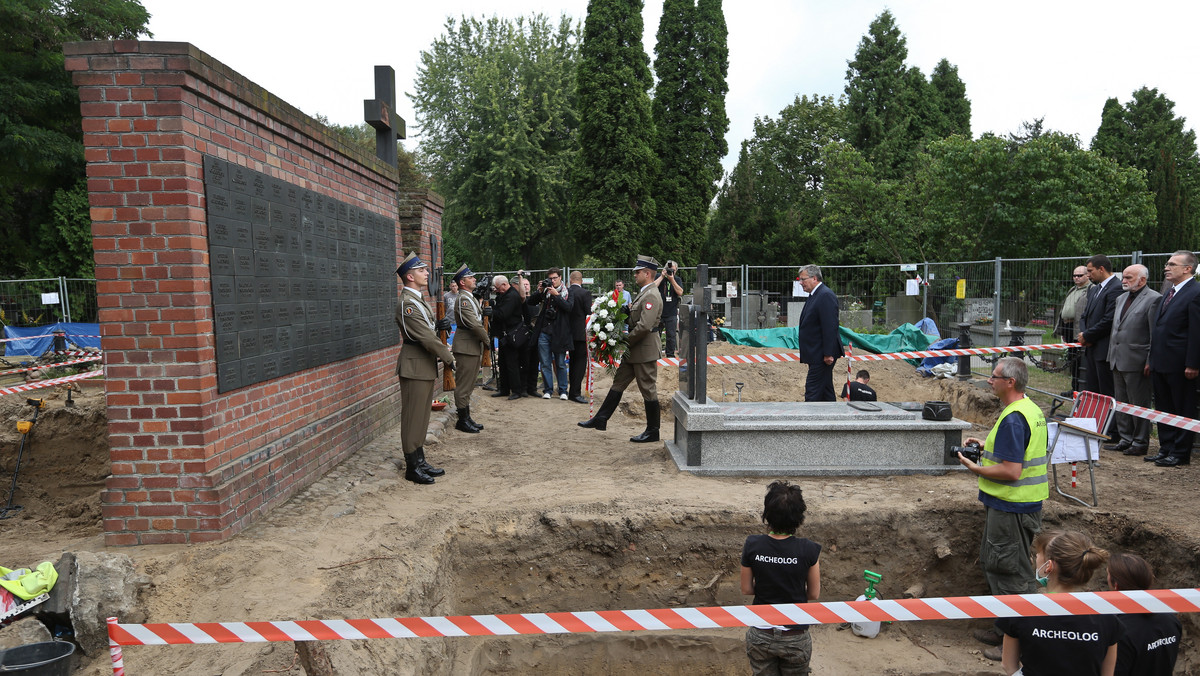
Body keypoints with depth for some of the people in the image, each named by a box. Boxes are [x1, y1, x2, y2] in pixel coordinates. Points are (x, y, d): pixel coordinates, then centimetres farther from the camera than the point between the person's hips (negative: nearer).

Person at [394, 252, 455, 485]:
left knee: (421, 415, 15)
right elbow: (426, 337, -22)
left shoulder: (417, 300, 15)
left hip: (425, 365, 10)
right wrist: (448, 358, -15)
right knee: (413, 416, -2)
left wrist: (437, 325, 2)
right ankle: (412, 467, 7)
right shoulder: (407, 303, -18)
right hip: (415, 366, -10)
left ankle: (420, 461, 25)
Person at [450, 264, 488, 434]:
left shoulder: (471, 298, 17)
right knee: (463, 385, -2)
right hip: (466, 348, -10)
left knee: (468, 384, 15)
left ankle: (467, 418, 23)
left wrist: (483, 342, 9)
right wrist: (487, 340, -11)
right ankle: (462, 420, 6)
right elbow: (474, 324, -23)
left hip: (474, 347, 10)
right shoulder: (462, 299, -16)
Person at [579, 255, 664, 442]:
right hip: (634, 350, 10)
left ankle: (652, 432, 12)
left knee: (648, 390, 0)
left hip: (645, 350, -10)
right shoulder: (643, 293, 14)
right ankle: (600, 419, 21)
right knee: (618, 383, 13)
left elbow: (644, 326, -27)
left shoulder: (652, 296, -18)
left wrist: (625, 341, -17)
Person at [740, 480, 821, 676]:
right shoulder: (809, 550, -18)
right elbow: (814, 594, -5)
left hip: (760, 636, 1)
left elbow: (746, 589, -4)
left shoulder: (752, 546, -15)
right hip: (795, 638, 0)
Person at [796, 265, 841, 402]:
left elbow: (830, 327, -22)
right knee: (825, 391, 15)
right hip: (817, 355, 10)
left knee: (812, 392, -8)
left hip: (821, 355, -10)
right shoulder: (813, 295, 17)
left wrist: (828, 354, -23)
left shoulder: (826, 295, -16)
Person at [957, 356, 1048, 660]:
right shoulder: (1032, 409, 9)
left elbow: (1011, 471, -26)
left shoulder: (1013, 419, -24)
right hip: (1025, 502, 11)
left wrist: (975, 469, -14)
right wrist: (986, 445, 13)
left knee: (1010, 573, 1)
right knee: (997, 566, 20)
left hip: (1011, 508, -11)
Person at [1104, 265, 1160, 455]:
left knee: (1139, 404, 2)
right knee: (1121, 402, 14)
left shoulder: (1154, 299, -9)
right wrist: (1111, 354, 15)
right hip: (1117, 360, 8)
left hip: (1136, 361, -8)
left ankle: (1140, 443, 12)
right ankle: (1125, 439, 24)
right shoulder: (1121, 298, 15)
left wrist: (1150, 361, -15)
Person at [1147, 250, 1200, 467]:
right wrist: (1152, 359, 15)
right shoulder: (1169, 293, 15)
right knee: (1163, 409, 15)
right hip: (1160, 363, 9)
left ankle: (1181, 454, 12)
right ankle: (1166, 449, 25)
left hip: (1179, 365, -9)